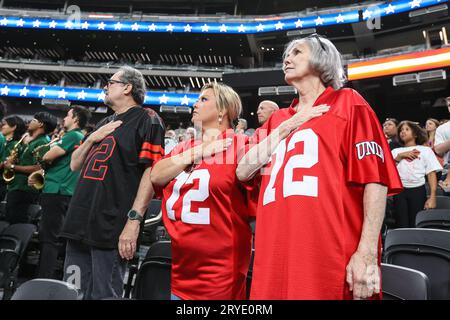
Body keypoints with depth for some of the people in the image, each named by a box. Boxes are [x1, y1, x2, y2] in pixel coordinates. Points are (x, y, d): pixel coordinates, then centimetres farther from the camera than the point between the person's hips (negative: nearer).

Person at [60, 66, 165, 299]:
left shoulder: (146, 119, -4)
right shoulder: (104, 123, 22)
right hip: (79, 223, 8)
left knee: (103, 294, 1)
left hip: (110, 228, -8)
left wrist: (134, 220, -23)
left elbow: (152, 171, -15)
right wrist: (91, 139, 4)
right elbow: (75, 165, 23)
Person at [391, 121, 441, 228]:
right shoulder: (396, 151, 16)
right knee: (402, 226, -1)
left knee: (416, 226, -1)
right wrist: (400, 156, -5)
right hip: (399, 191, 2)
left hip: (418, 190, -1)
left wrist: (432, 197, -9)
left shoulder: (425, 150, 10)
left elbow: (431, 174, 1)